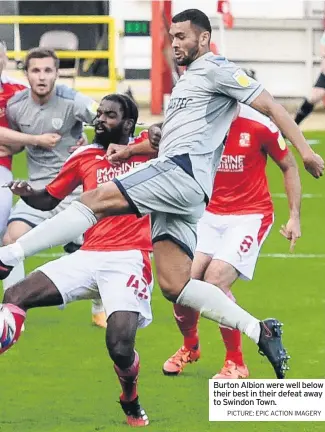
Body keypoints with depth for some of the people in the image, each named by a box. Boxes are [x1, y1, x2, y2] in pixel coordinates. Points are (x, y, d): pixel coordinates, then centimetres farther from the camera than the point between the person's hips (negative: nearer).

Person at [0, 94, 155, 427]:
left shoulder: (148, 148, 2)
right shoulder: (84, 157, 12)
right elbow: (49, 200, 21)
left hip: (129, 260, -4)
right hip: (88, 257, 5)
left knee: (120, 347, -19)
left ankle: (131, 405, 11)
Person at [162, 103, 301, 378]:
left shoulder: (259, 125, -14)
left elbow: (289, 167, 0)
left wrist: (295, 216, -2)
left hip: (251, 216, -4)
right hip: (211, 215, 4)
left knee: (215, 280, -22)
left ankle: (236, 363, -4)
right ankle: (190, 347, 26)